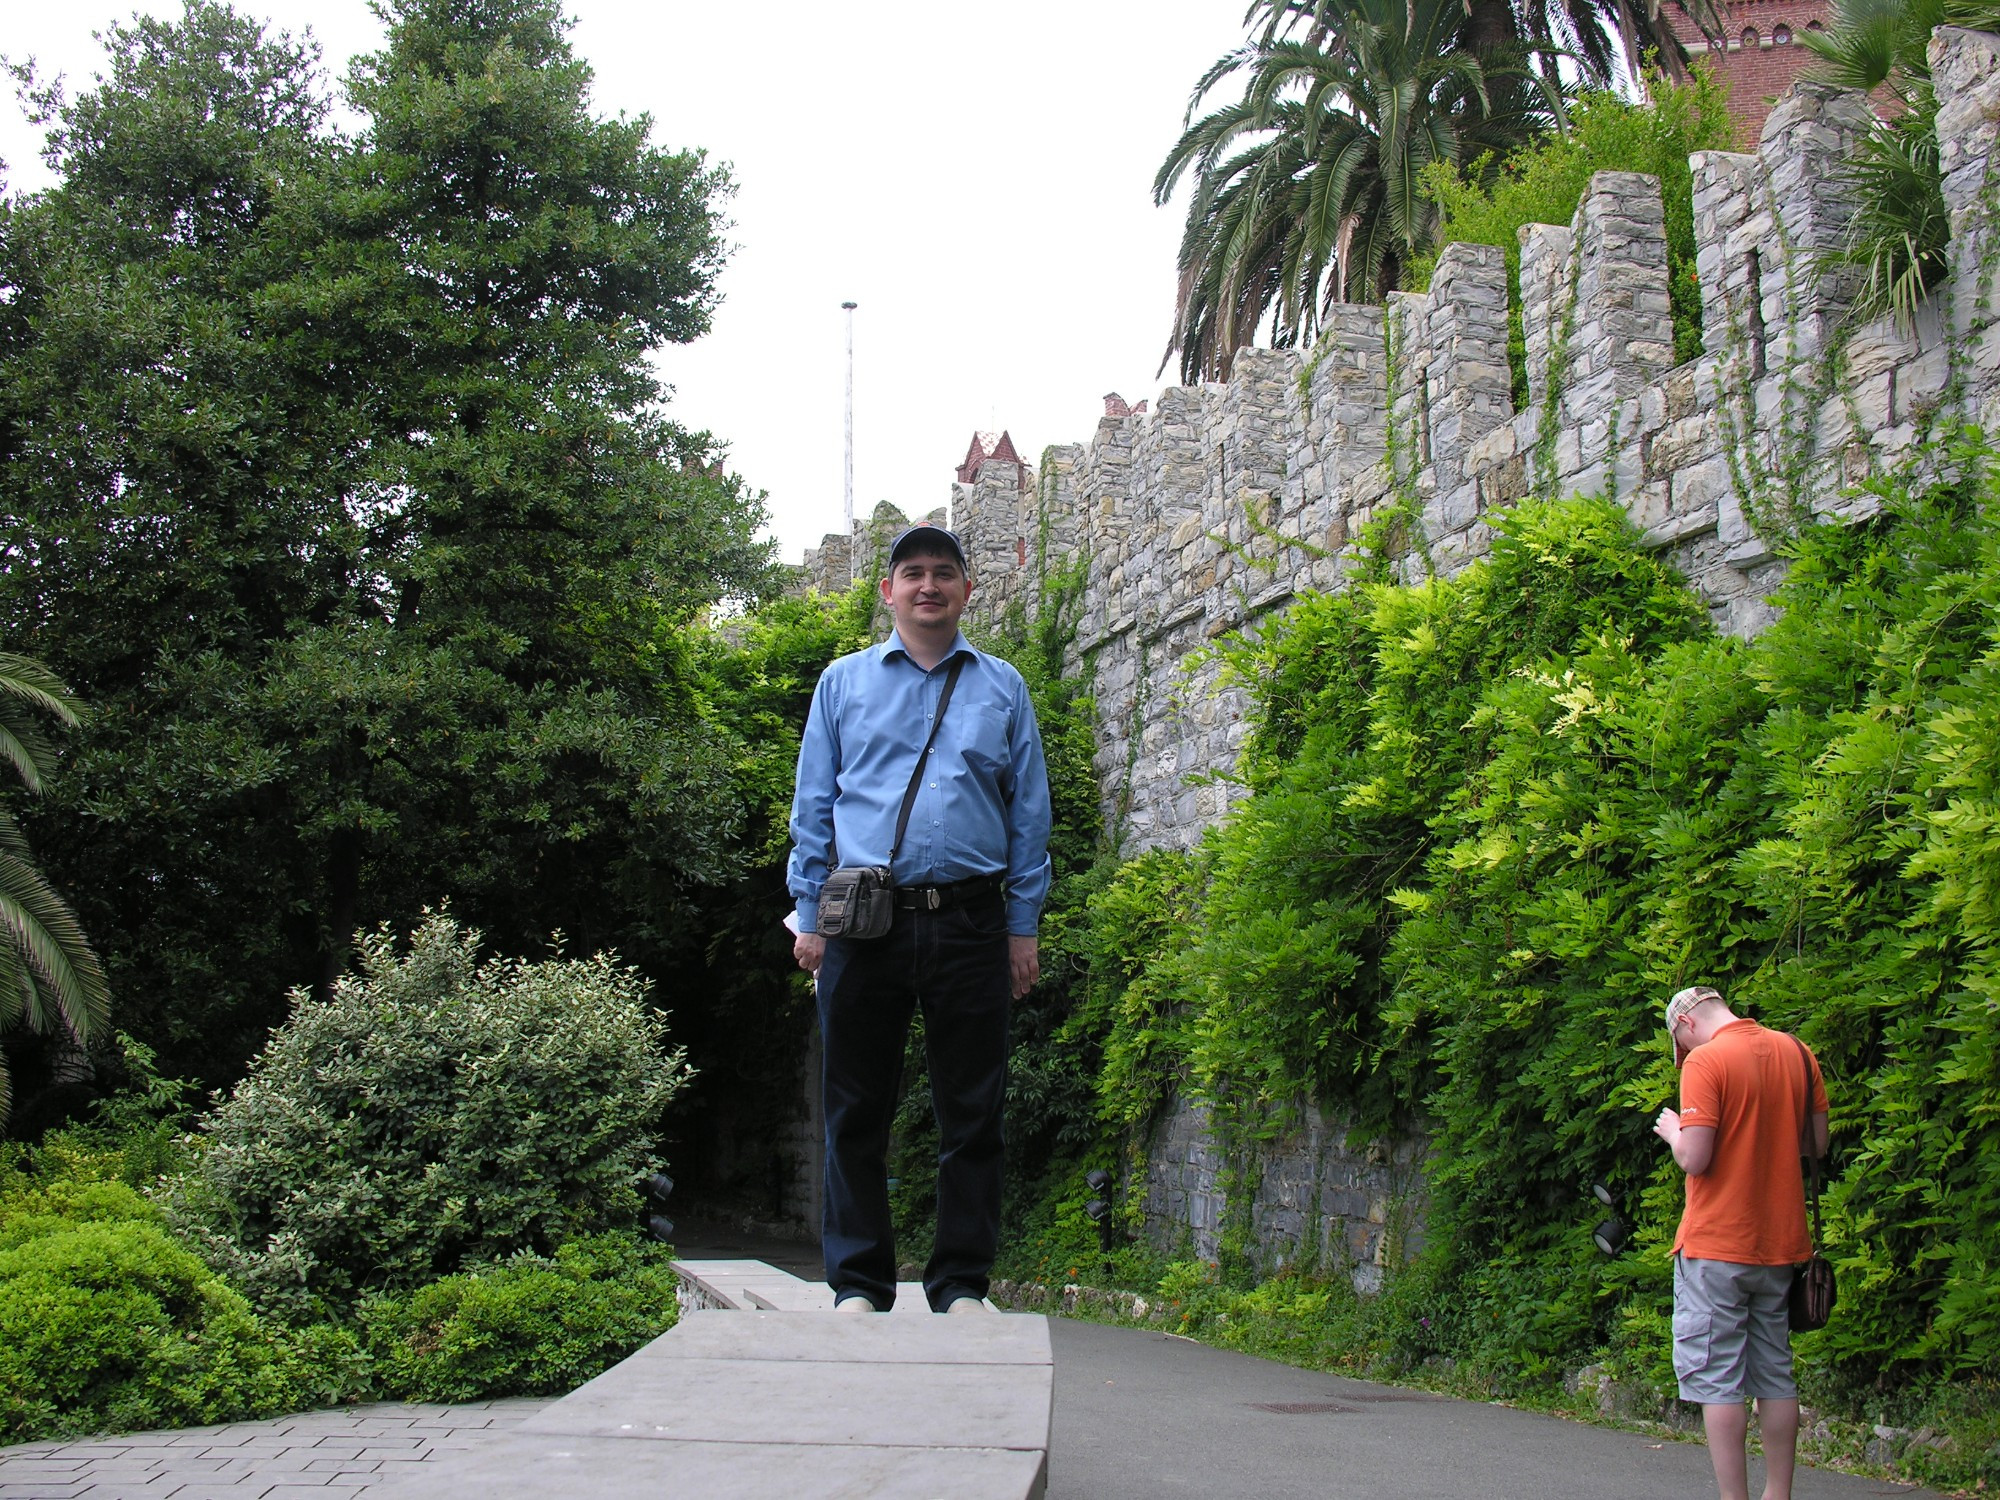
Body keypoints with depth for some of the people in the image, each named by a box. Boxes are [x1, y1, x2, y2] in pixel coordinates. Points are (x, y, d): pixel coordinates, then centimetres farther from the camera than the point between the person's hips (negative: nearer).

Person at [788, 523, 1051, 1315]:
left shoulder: (1002, 687, 13)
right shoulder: (843, 682, 13)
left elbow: (1029, 811, 12)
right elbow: (814, 804, 11)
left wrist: (1024, 925, 6)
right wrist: (809, 914, 3)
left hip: (970, 922, 0)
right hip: (865, 924, 0)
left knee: (971, 1113, 3)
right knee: (857, 1111, 3)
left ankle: (962, 1284, 11)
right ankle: (859, 1282, 12)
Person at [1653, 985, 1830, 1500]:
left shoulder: (1706, 1061, -13)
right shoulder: (1797, 1053, 6)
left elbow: (1695, 1159, -19)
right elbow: (1817, 1144, 12)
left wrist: (1672, 1131, 0)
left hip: (1716, 1247, -6)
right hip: (1781, 1244, 7)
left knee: (1714, 1378, -2)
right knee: (1775, 1376, 13)